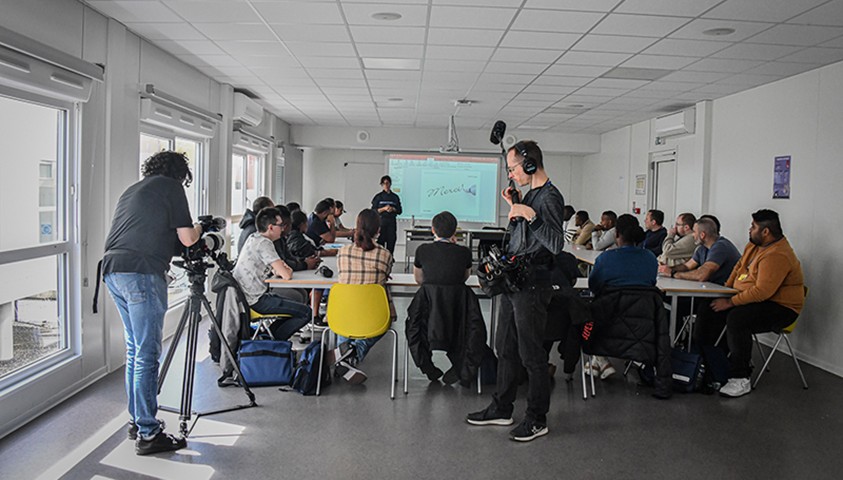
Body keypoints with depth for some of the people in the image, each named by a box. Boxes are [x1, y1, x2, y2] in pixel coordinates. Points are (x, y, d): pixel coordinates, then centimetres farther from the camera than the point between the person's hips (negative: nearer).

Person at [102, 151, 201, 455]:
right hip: (142, 273, -8)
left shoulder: (131, 190, 25)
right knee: (147, 354, -5)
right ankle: (148, 434, -1)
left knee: (135, 350, 17)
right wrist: (199, 228, 18)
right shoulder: (171, 188, 2)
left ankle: (136, 421, 24)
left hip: (112, 270, 9)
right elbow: (187, 238, -2)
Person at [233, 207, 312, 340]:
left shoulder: (253, 238, 10)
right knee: (306, 313, -11)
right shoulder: (263, 243, -19)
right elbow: (286, 275, -24)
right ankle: (273, 339, -1)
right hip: (256, 300, -10)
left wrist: (280, 269, -3)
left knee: (296, 307, 19)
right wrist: (289, 271, 0)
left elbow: (274, 270, 20)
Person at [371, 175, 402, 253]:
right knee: (380, 242, -8)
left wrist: (393, 209, -9)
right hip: (381, 221, -2)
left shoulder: (395, 197, 11)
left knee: (391, 242, -2)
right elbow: (373, 211, 1)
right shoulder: (378, 196, 5)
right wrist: (384, 209, -13)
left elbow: (400, 211, 11)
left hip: (392, 222, 2)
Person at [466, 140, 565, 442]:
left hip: (533, 284, -10)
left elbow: (556, 244, -25)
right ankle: (501, 409, 28)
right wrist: (514, 210, 11)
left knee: (531, 353, -1)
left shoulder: (549, 197, -14)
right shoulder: (530, 194, 15)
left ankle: (537, 419, 12)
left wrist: (530, 215, -28)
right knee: (506, 348, 16)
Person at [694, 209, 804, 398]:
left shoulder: (777, 256, -25)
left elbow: (762, 292, -31)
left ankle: (741, 380, -25)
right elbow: (740, 267, 20)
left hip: (779, 308, -10)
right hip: (750, 299, 10)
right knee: (707, 310, -2)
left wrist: (730, 302, -23)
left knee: (736, 318, -35)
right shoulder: (754, 245, 7)